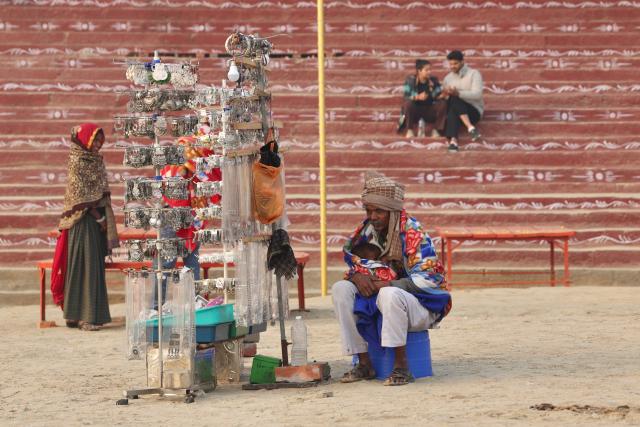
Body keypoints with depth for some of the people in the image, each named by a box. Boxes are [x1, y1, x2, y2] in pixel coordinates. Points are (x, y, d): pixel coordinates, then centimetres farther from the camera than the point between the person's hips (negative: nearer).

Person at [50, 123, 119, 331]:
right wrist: (99, 218, -13)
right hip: (83, 219, -8)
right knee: (84, 265, -8)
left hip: (96, 217, 8)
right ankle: (85, 316, -8)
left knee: (94, 265, 7)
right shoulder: (77, 161, -9)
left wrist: (104, 219, 6)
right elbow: (81, 194, -13)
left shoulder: (97, 160, 14)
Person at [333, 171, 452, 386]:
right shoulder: (368, 229, 1)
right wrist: (357, 274, -10)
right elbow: (349, 253, 14)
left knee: (389, 295, -38)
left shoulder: (413, 234, -18)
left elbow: (427, 280, -22)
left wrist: (386, 285, -27)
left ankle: (401, 366, -29)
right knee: (341, 289, -12)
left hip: (422, 306, -7)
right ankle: (364, 364, -12)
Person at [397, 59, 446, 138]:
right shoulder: (410, 79, -12)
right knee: (408, 103, -33)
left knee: (442, 104, -23)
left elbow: (439, 96, -6)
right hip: (414, 110, -2)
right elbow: (406, 96, -21)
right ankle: (409, 130, -16)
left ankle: (435, 130, -12)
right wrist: (418, 97, -38)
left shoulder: (433, 80, -3)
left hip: (429, 110, 3)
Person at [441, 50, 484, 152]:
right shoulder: (448, 78, 16)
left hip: (474, 111, -3)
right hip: (453, 110, 3)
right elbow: (444, 97, 12)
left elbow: (477, 95, -13)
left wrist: (458, 93, -28)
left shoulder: (474, 74, 1)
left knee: (455, 100, -35)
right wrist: (444, 95, -14)